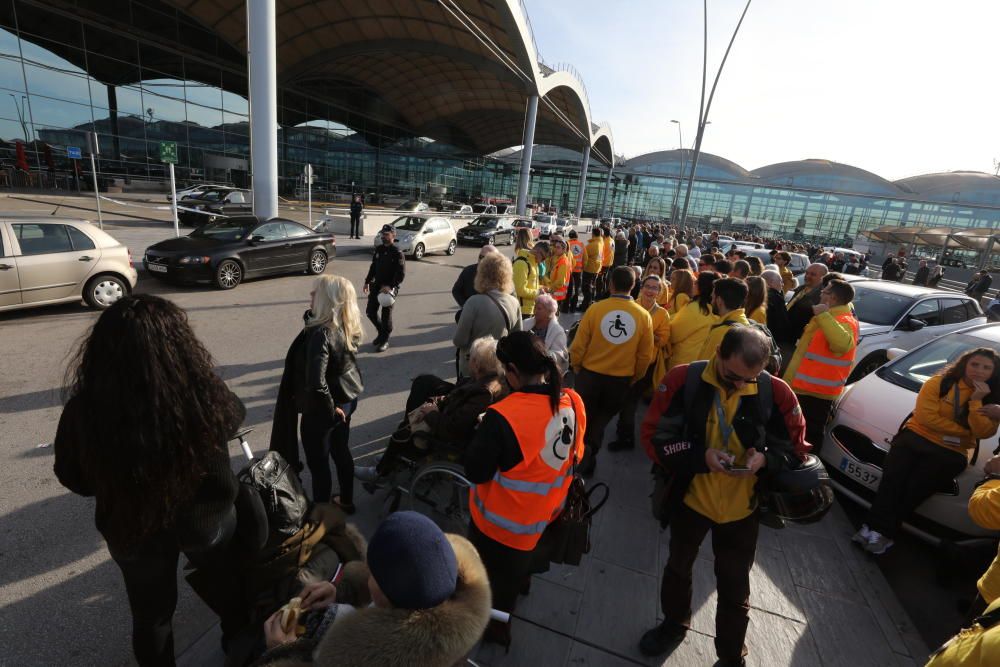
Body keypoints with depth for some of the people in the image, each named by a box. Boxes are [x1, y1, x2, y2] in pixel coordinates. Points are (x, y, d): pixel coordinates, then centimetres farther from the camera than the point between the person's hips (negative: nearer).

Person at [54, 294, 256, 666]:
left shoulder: (83, 411, -27)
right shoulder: (202, 397, -32)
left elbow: (73, 478, -7)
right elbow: (232, 418, -7)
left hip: (131, 529, 1)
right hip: (208, 518, 0)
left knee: (151, 615, 28)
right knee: (234, 587, 30)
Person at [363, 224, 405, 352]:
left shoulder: (397, 253, -12)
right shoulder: (378, 249, 8)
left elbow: (401, 273, -18)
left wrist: (390, 286, -26)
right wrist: (367, 282, 14)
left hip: (389, 288, -6)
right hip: (376, 285, 7)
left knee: (386, 315, 2)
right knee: (370, 311, 9)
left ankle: (385, 340, 18)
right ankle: (381, 332, 32)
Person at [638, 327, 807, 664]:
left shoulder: (776, 392, -17)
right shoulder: (683, 379, -22)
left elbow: (796, 448, -4)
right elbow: (653, 437, -18)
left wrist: (765, 458, -25)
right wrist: (700, 456, -31)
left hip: (741, 508, 0)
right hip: (689, 497, 1)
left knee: (734, 587, 20)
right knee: (678, 567, 25)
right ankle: (674, 625, 56)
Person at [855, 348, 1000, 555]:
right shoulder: (939, 383, 4)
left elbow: (983, 433, -6)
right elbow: (925, 416, -7)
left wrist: (976, 401, -11)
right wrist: (963, 430, -8)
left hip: (950, 453, 1)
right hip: (916, 437, -1)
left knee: (914, 490, -18)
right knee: (892, 479, -22)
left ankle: (881, 530, -11)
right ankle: (880, 529, -19)